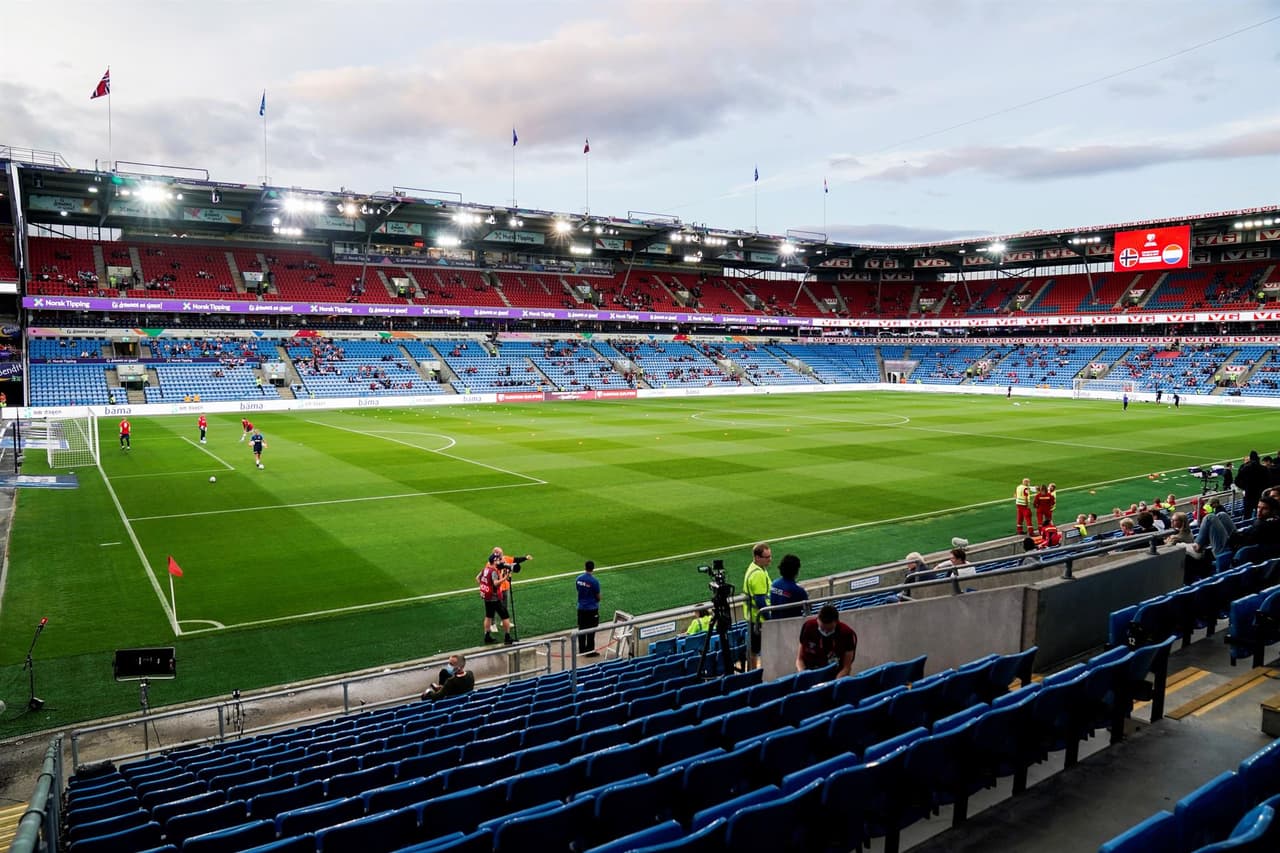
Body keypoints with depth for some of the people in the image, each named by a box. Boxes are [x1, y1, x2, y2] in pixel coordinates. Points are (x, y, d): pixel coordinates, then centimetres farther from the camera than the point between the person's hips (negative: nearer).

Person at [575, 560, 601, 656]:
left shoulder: (579, 579, -3)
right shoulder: (594, 581, -19)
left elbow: (579, 590, 8)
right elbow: (598, 597, -10)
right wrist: (597, 601, 12)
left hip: (581, 608, 5)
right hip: (592, 609, -5)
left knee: (581, 630, 15)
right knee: (591, 631, 5)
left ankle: (582, 650, 24)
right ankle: (590, 651, 11)